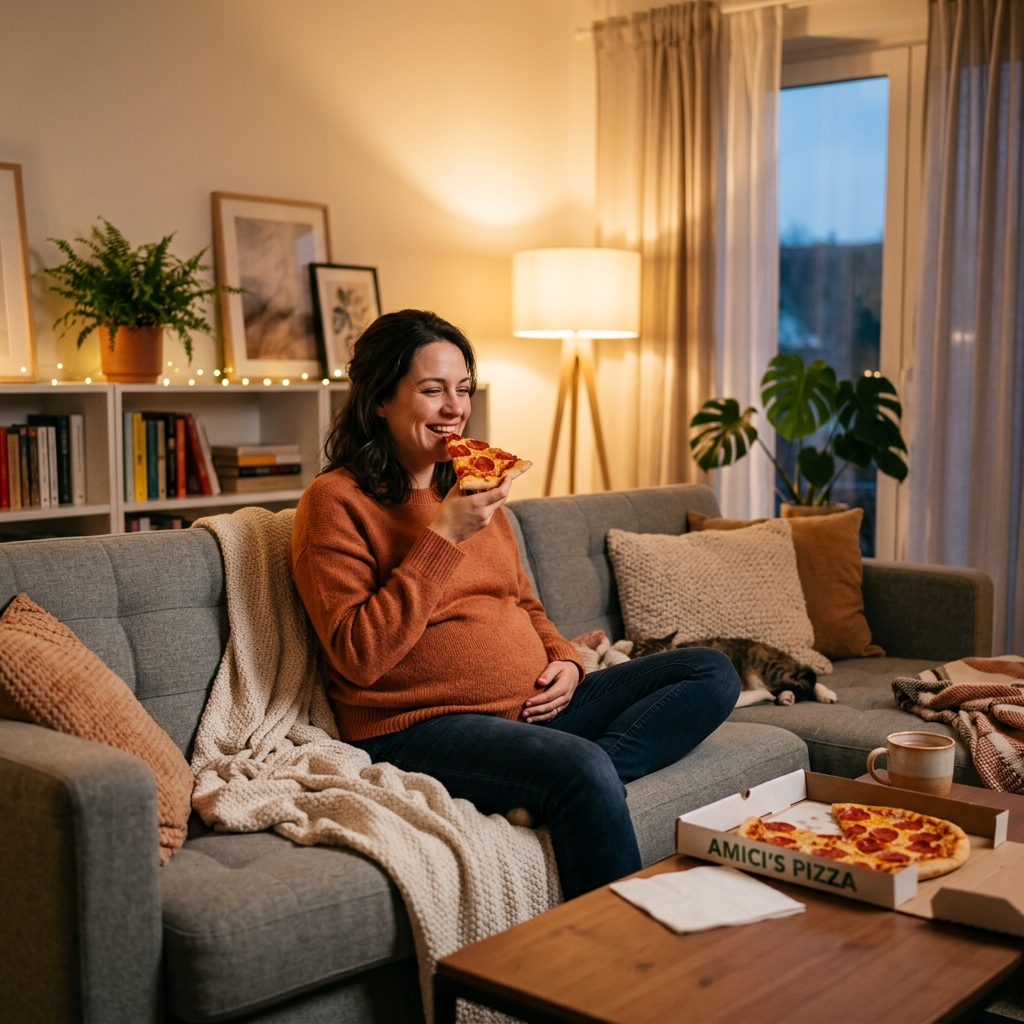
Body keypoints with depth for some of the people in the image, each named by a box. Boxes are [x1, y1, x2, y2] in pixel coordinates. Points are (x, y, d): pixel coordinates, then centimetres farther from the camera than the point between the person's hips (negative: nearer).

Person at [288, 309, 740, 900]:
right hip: (420, 727, -8)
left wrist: (565, 660, 4)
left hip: (533, 706, 9)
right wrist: (442, 537, -18)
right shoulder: (337, 503, -6)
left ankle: (548, 785, -20)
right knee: (584, 771, -35)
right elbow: (359, 657, -16)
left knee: (714, 673, 0)